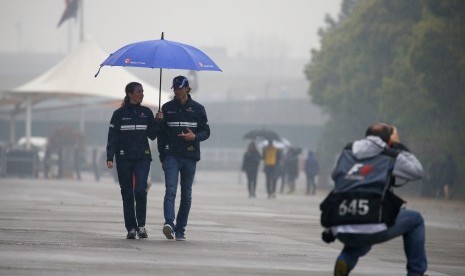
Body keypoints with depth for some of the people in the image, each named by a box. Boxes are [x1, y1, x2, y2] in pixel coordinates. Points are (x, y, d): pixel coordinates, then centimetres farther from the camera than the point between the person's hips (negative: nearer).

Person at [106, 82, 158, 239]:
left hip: (143, 157, 1)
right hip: (124, 158, -1)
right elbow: (112, 137, -1)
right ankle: (131, 228, 7)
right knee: (127, 193, 0)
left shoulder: (146, 113, 10)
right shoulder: (119, 114, 2)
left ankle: (141, 225, -4)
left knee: (140, 190, -15)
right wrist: (109, 157, -10)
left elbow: (152, 136, 11)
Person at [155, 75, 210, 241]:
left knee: (186, 194, 5)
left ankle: (180, 230, 11)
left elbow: (206, 132, 8)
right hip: (171, 156, -1)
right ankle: (169, 223, -31)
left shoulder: (197, 109, 6)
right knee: (170, 190, -17)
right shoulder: (167, 108, 9)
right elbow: (161, 134, 12)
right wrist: (162, 156, 7)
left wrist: (194, 137, -14)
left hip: (190, 156, 1)